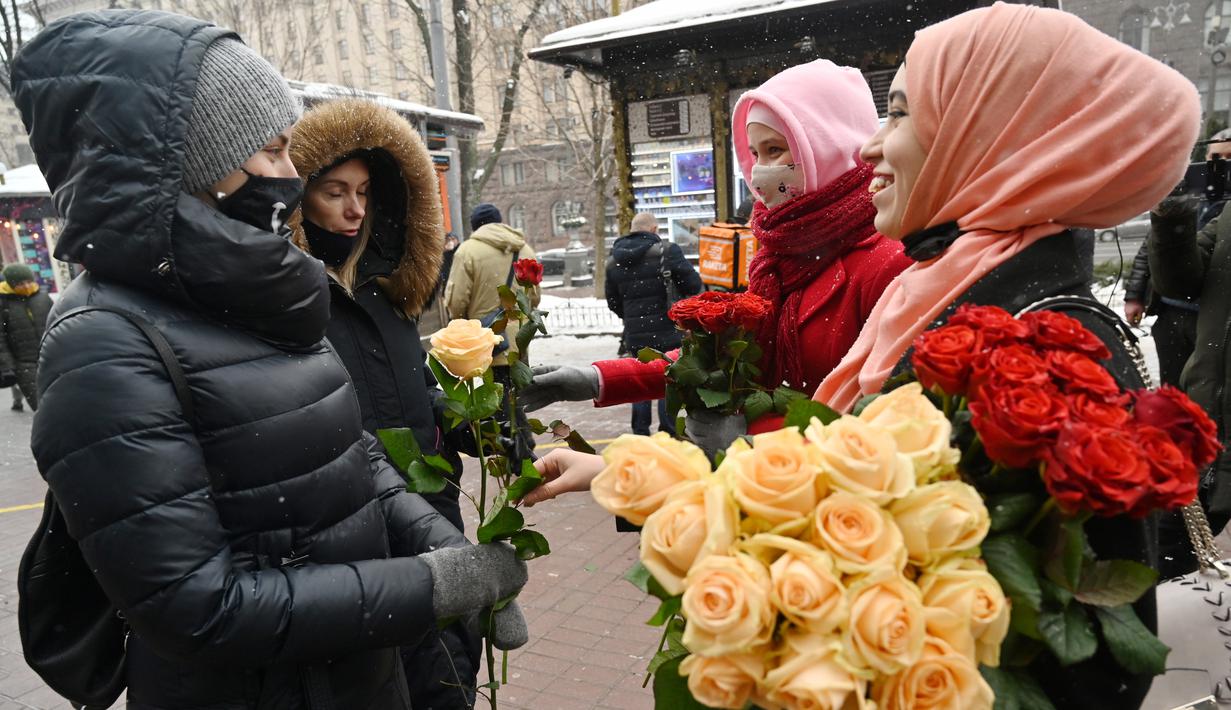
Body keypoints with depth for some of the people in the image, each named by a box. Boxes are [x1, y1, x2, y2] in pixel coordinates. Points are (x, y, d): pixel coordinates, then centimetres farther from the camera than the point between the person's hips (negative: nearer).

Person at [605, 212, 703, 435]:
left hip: (634, 335, 5)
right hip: (666, 332, -4)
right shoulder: (666, 251, -9)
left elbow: (613, 302, 14)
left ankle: (640, 435, 21)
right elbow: (693, 285, -10)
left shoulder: (613, 261, 8)